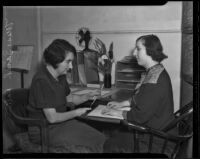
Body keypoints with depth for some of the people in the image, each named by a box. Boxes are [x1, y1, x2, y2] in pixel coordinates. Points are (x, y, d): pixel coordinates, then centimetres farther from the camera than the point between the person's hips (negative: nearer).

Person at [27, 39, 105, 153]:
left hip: (62, 122, 8)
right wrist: (76, 113, -11)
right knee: (84, 148, -23)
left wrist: (88, 96, 3)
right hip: (44, 130, -8)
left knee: (99, 138, -8)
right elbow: (52, 118, -23)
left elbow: (69, 99, 19)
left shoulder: (61, 76, 6)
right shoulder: (42, 81, -23)